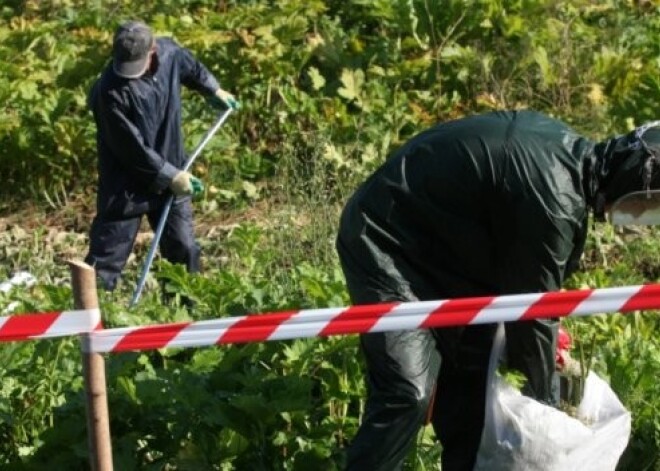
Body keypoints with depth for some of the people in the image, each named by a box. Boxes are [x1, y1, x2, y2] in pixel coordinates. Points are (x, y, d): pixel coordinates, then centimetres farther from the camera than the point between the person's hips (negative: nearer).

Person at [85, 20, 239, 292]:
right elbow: (132, 148, -23)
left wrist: (214, 90, 32)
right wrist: (171, 176, -19)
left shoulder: (169, 53, -9)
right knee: (107, 256, -3)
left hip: (171, 174, 6)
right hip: (128, 185, -6)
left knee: (184, 248, 14)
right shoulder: (110, 91, -27)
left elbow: (192, 68, 17)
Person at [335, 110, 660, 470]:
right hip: (386, 241, -10)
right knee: (408, 393, -18)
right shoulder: (551, 196, -29)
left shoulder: (565, 147, 1)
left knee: (470, 379, 11)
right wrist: (544, 402, -5)